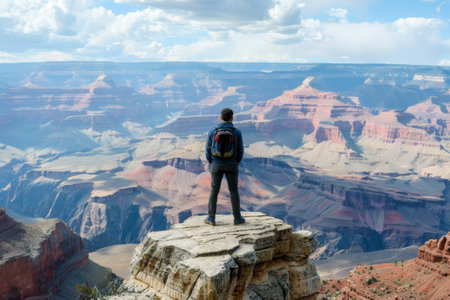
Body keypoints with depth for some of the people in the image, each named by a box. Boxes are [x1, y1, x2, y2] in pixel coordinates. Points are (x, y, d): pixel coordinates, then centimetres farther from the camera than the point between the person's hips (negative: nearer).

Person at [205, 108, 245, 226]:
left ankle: (211, 218, 14)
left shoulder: (213, 131, -7)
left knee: (214, 191, 10)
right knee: (234, 191, 11)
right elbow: (240, 151, -3)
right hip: (231, 165, 0)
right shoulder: (237, 132, -8)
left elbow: (208, 150, -3)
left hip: (216, 165, 0)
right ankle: (237, 218, 16)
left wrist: (211, 164, 10)